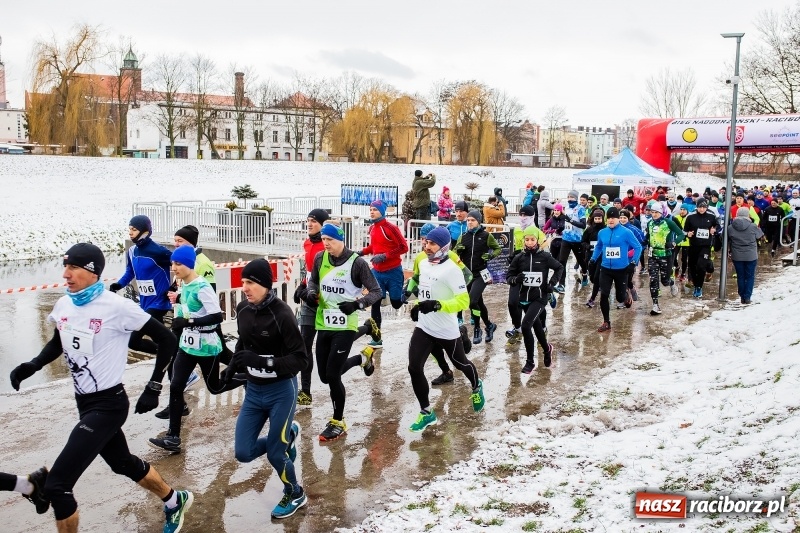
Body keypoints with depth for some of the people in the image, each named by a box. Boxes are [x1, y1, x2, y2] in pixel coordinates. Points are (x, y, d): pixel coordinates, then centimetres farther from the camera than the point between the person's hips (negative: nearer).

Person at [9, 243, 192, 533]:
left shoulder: (117, 307, -20)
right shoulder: (63, 305, 1)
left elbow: (167, 340, -13)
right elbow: (58, 343, 21)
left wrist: (153, 388, -12)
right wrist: (31, 366, 3)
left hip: (107, 405, -8)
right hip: (85, 402, 8)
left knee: (56, 485, -12)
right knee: (124, 464, 24)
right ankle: (175, 501, 48)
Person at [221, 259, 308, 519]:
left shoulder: (281, 314, -22)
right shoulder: (242, 309, -4)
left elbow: (301, 360, -21)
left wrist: (262, 361, -31)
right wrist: (234, 364, -1)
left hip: (281, 391, -6)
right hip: (253, 390, 6)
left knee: (275, 455, 2)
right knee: (243, 453, 5)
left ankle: (295, 495, 32)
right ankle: (287, 435, 32)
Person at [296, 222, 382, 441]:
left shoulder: (356, 262, -15)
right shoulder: (320, 258, 0)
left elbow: (376, 292, -11)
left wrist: (357, 304, -28)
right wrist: (311, 293, -5)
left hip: (345, 327, -6)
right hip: (324, 325, 6)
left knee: (332, 375, -6)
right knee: (325, 376, 13)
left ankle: (338, 423, 17)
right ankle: (362, 357, 41)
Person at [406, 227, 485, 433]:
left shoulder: (451, 269, -20)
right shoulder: (423, 264, 4)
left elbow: (463, 300, -23)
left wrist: (437, 305, -33)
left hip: (446, 330, -6)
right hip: (423, 327, 6)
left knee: (460, 363, 18)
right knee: (414, 368, -5)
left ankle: (476, 388, 51)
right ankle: (426, 412, 10)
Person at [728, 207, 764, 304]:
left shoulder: (730, 228, -6)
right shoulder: (753, 227, -11)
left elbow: (727, 241, 2)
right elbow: (760, 236, 5)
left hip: (737, 256, 2)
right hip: (751, 256, -2)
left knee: (740, 277, 11)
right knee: (750, 277, 8)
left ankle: (742, 297, 15)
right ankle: (747, 298, 5)